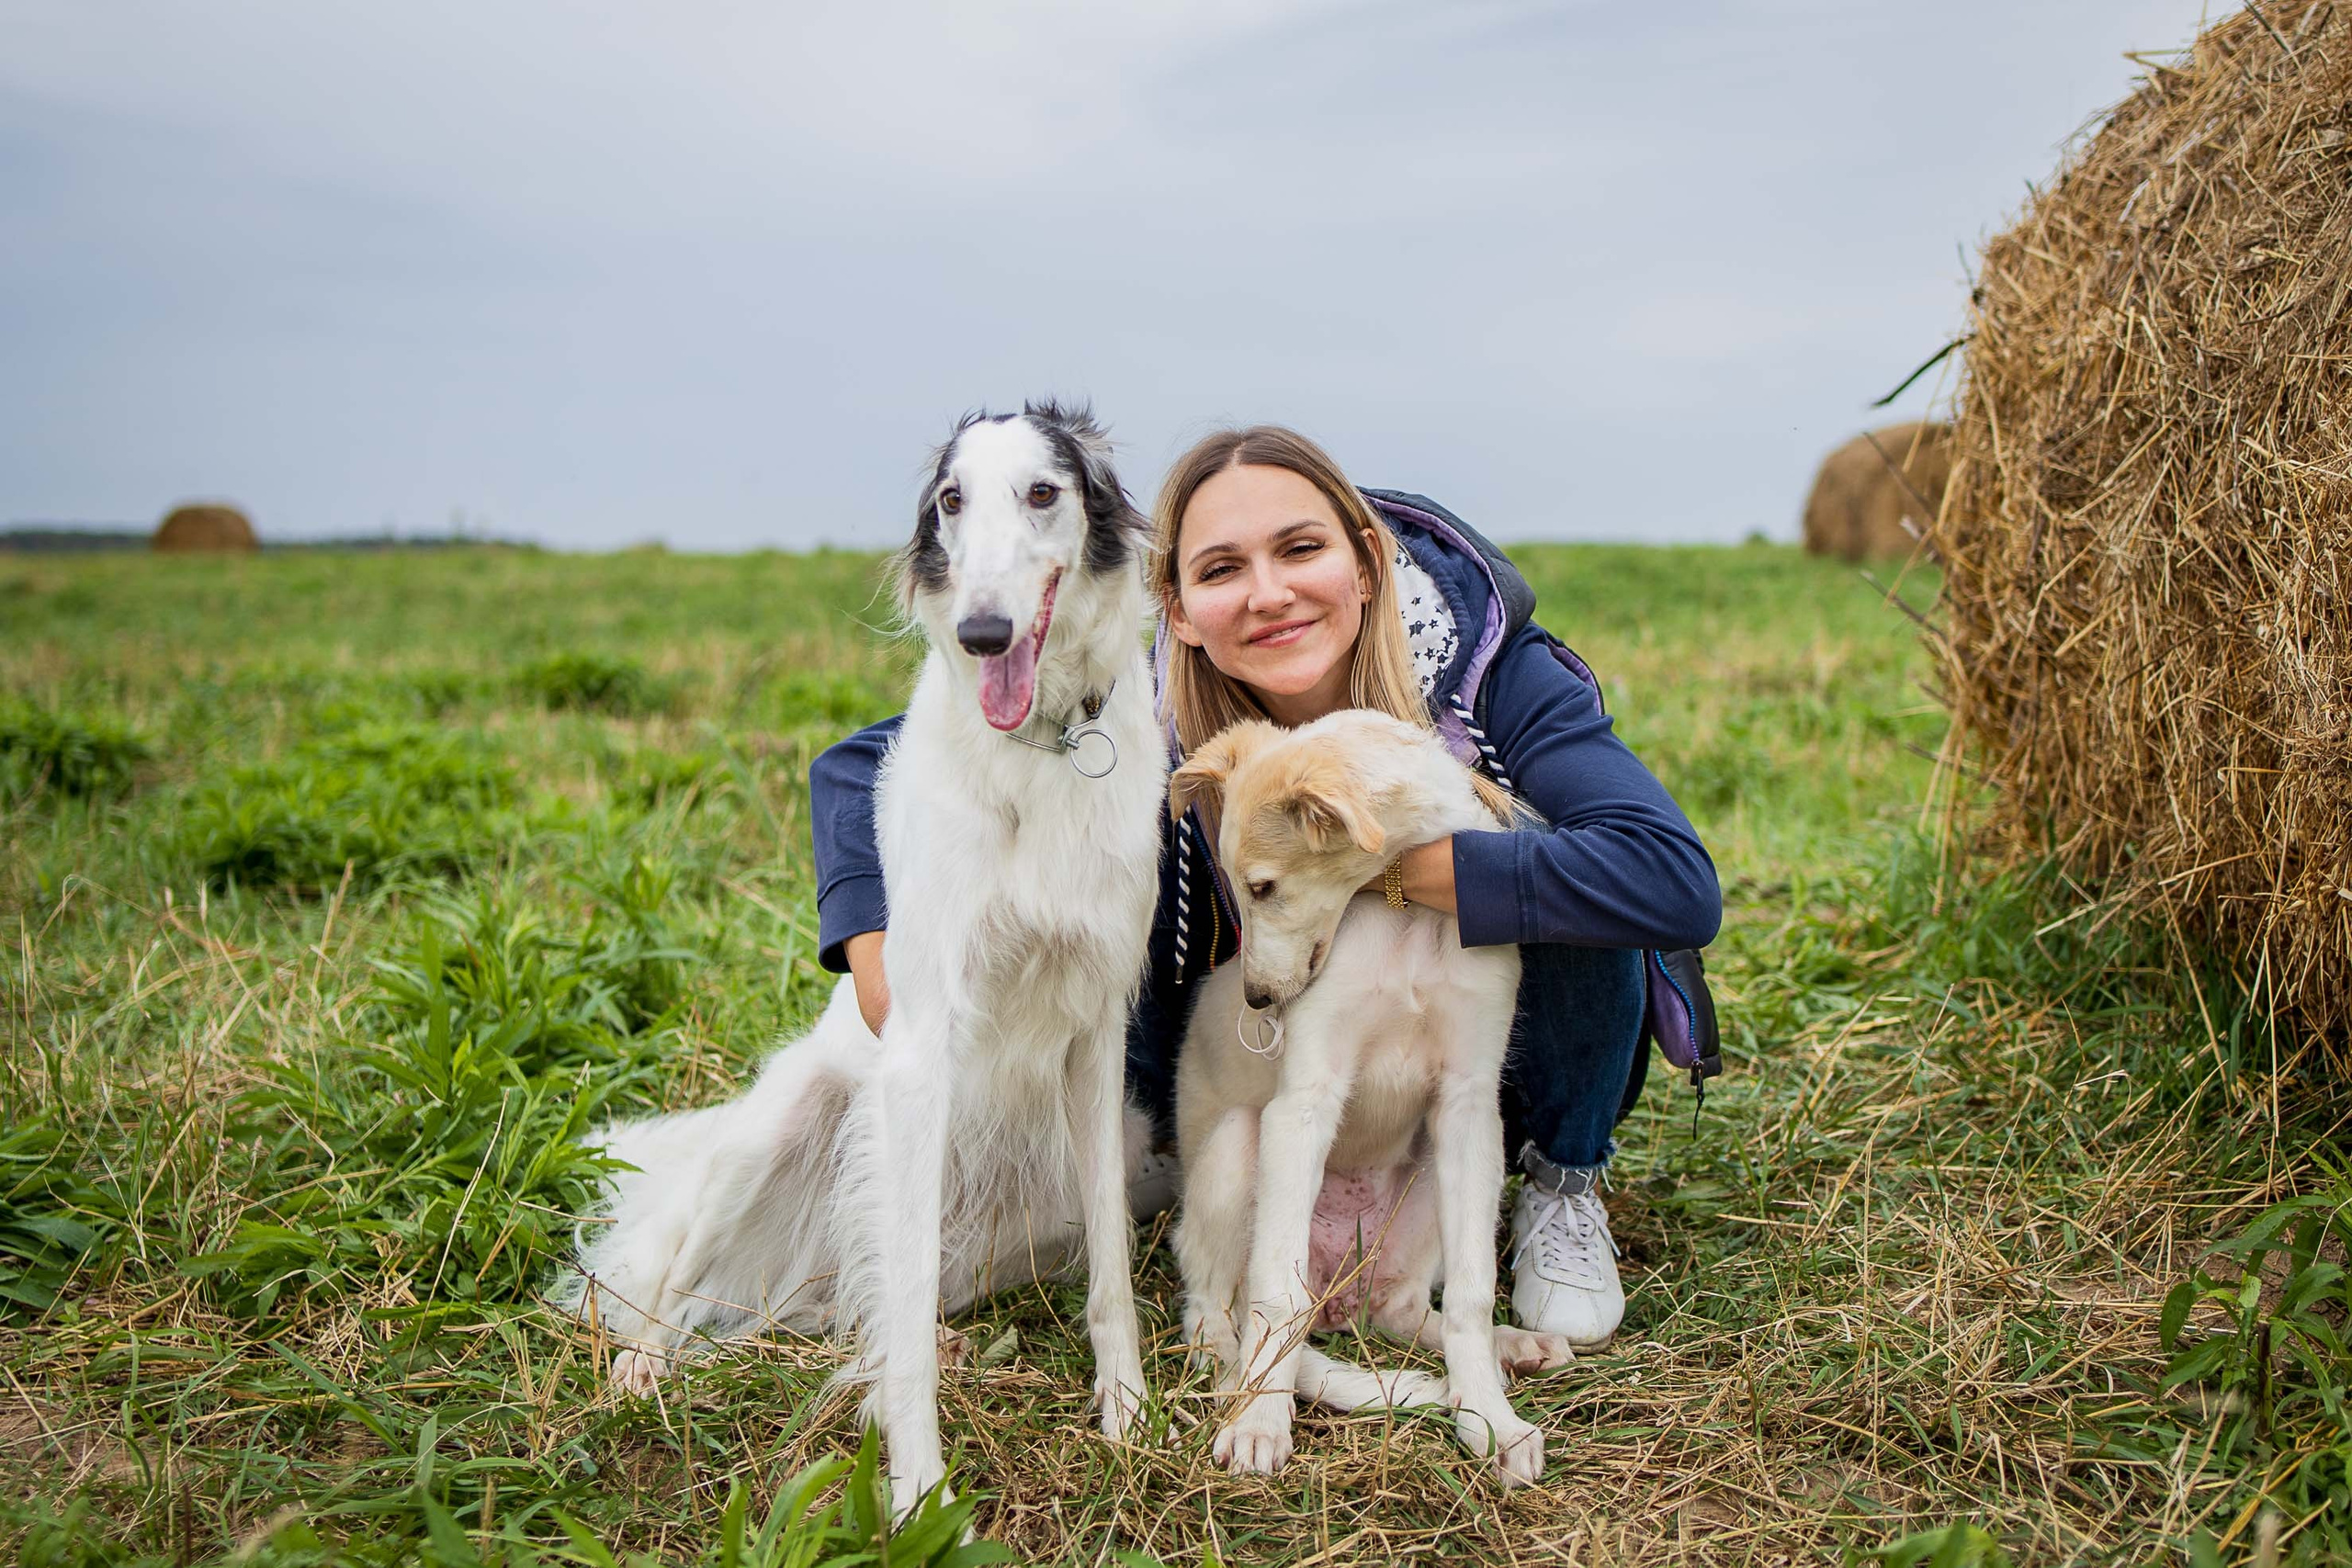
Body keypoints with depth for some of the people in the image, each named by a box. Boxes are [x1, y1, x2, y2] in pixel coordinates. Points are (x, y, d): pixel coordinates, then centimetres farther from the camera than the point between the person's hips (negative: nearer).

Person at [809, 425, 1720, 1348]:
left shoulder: (1494, 671, -27)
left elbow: (1679, 885, -41)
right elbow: (861, 766, -14)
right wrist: (881, 965, -31)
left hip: (1501, 1062, 0)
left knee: (1557, 862, -31)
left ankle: (1564, 1186, -1)